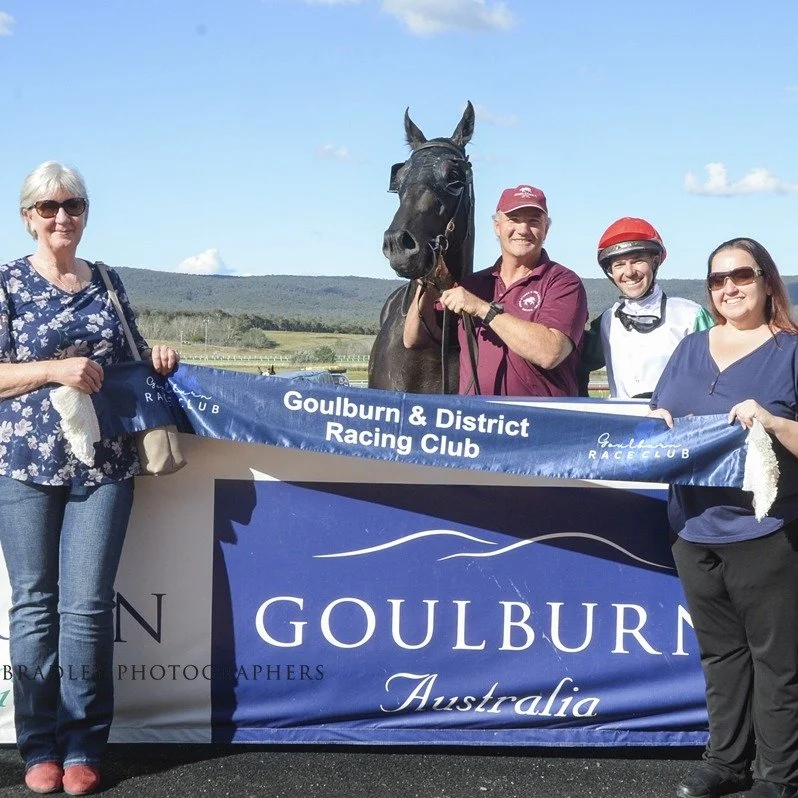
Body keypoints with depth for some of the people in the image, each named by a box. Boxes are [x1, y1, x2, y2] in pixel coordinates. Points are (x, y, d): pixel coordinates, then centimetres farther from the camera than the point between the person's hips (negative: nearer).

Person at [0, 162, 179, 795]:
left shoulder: (108, 282, 12)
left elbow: (127, 358, 22)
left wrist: (157, 358, 2)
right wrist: (54, 370, -16)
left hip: (104, 463, 2)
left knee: (87, 604, 0)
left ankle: (83, 747, 10)